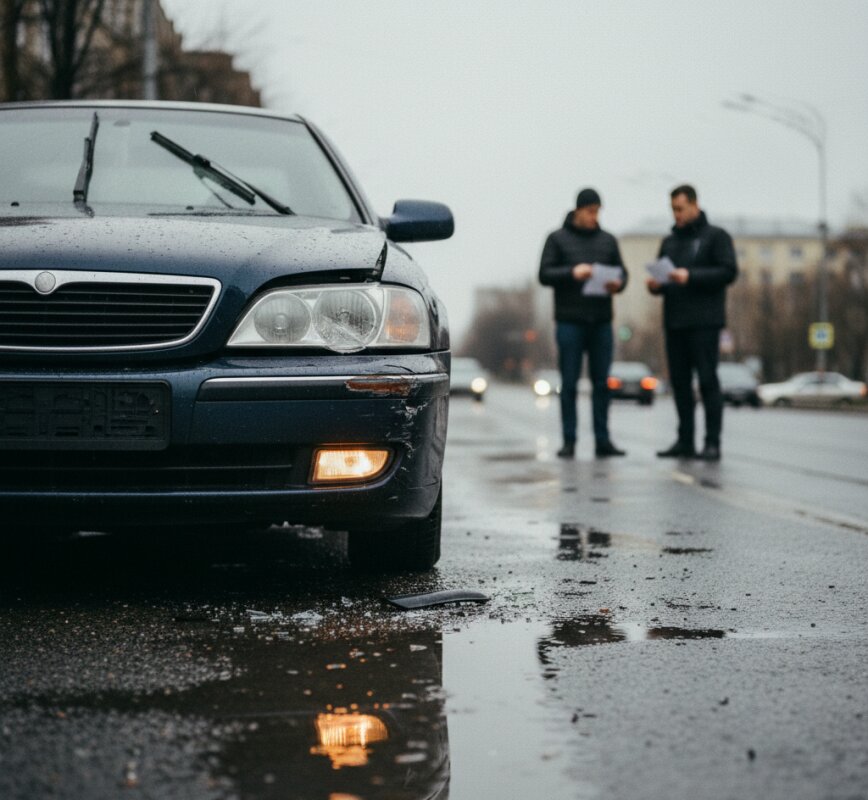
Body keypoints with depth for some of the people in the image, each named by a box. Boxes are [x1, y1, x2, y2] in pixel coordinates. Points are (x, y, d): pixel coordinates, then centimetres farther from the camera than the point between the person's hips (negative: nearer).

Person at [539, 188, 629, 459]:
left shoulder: (608, 240, 13)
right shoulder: (557, 239, 3)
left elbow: (622, 272, 13)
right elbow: (544, 274, -2)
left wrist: (618, 284, -10)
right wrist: (572, 273, -18)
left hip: (602, 322, 3)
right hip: (570, 322, -3)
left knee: (601, 383, 3)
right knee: (569, 383, -1)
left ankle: (602, 440, 7)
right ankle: (569, 441, 3)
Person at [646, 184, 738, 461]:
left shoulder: (716, 236, 1)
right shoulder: (669, 242, 19)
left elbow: (729, 271, -10)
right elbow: (661, 277, 21)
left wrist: (691, 277, -19)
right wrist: (655, 285, -3)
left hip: (704, 323, -6)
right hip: (674, 323, 6)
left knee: (707, 381, -7)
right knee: (680, 382, 6)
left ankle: (712, 443, -5)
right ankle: (685, 441, 11)